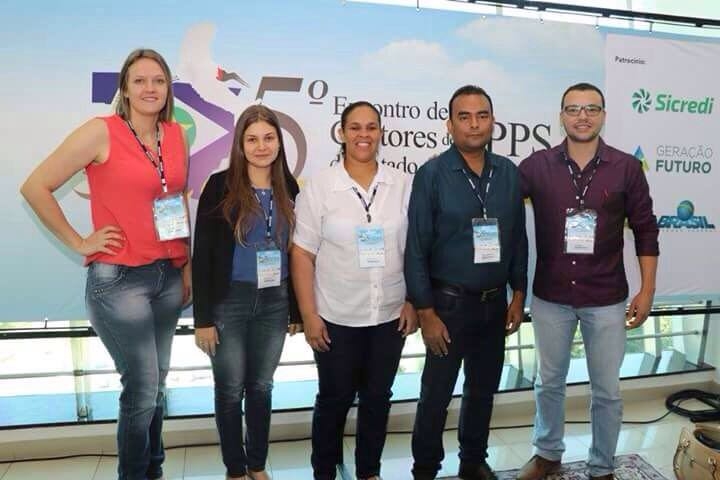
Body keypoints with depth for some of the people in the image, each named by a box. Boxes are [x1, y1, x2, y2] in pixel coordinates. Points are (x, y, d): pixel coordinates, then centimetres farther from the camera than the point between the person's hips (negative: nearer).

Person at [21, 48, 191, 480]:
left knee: (157, 383, 17)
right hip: (118, 279, -5)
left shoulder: (177, 134, 6)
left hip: (168, 276, 6)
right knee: (142, 389, 0)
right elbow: (35, 187, -8)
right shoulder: (102, 131, -10)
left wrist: (187, 265, 11)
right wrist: (79, 243, -8)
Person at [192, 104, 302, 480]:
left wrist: (295, 308, 8)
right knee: (230, 389, 10)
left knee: (261, 386, 16)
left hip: (274, 302, 3)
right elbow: (202, 254, -9)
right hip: (229, 302, -3)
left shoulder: (289, 189, 3)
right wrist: (202, 317, -12)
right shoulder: (221, 186, -9)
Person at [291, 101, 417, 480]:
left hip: (390, 315, 2)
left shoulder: (402, 185, 0)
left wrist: (413, 302, 0)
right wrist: (308, 315, -9)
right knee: (334, 399, 12)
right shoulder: (319, 187, -6)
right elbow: (302, 254, -6)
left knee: (378, 398, 15)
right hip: (337, 318, -2)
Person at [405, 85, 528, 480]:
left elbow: (518, 238, 8)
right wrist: (426, 312, -13)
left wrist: (518, 295, 6)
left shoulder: (509, 173, 2)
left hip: (494, 302, 4)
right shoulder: (432, 174, -11)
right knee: (436, 394, 9)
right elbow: (416, 249, -12)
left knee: (483, 389, 18)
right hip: (449, 302, -4)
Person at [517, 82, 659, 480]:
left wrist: (647, 290, -1)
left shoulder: (626, 168, -4)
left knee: (606, 391, 12)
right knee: (549, 383, 17)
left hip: (606, 300, 0)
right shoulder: (537, 166, -5)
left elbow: (645, 230, 1)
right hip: (550, 297, 1)